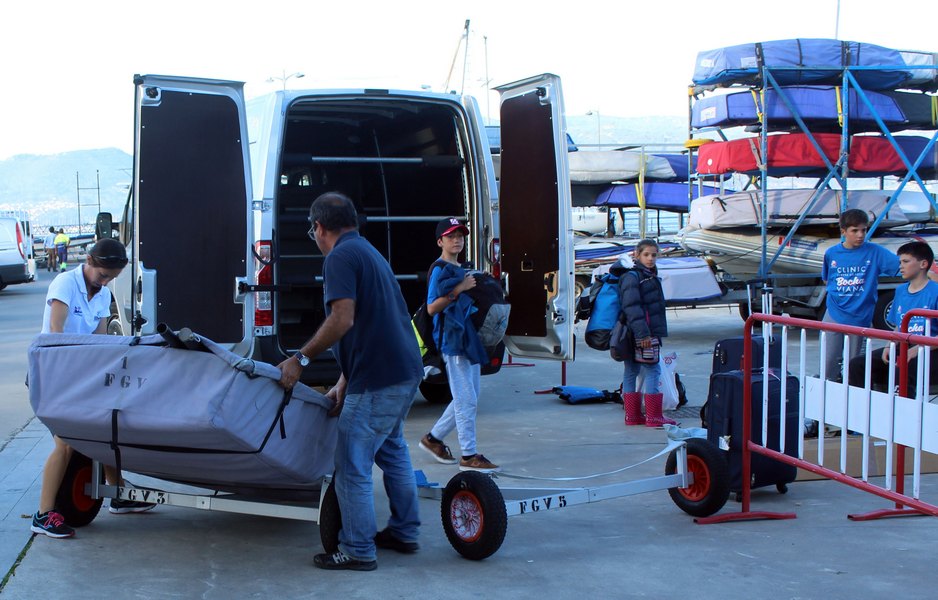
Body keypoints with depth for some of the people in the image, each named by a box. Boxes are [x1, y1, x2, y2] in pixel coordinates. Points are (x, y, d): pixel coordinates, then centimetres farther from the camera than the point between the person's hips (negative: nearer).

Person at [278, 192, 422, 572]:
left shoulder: (340, 256, -11)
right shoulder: (369, 252, 21)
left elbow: (342, 320, -23)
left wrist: (301, 359, -14)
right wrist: (344, 385, 22)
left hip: (377, 380, -10)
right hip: (406, 370, 10)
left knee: (352, 465, 0)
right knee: (391, 449, 25)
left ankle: (358, 552, 8)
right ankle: (404, 533, 35)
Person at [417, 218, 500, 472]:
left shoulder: (461, 270, 19)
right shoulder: (440, 269, -9)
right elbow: (432, 308, -16)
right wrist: (459, 289, -22)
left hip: (469, 339, 10)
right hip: (452, 340, -10)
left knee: (468, 399, 14)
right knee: (466, 400, -8)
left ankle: (433, 438, 26)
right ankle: (468, 455, -3)